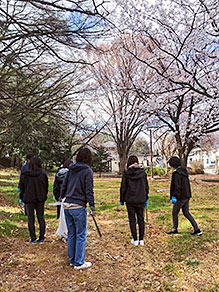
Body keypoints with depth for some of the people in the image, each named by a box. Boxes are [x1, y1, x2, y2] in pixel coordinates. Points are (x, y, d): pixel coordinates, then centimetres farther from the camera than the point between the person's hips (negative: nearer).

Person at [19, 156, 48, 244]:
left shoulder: (24, 175, -9)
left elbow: (22, 187, -1)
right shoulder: (43, 174, -8)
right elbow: (46, 187, 2)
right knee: (41, 217, 11)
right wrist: (44, 197, 16)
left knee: (31, 219, 9)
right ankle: (42, 238, 17)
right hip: (40, 199, 1)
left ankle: (33, 239, 13)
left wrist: (21, 198, 12)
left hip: (29, 199, -1)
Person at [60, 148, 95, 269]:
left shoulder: (71, 169, 7)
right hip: (78, 207, -6)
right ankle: (79, 263, 13)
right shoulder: (87, 171, -10)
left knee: (71, 234, 16)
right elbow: (89, 191, -12)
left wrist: (61, 197, 28)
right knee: (81, 235, 5)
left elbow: (64, 186, 14)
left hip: (67, 205, 6)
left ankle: (72, 260, 27)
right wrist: (92, 206, -6)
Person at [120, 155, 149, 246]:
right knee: (141, 219, 12)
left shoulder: (126, 173, -9)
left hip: (130, 200, -2)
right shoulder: (142, 173, -4)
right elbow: (146, 187, 3)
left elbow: (123, 188, -5)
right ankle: (141, 239, 18)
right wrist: (146, 199, 15)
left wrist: (122, 200, 6)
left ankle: (135, 240, 13)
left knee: (132, 219, 9)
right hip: (141, 200, 2)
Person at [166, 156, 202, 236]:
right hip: (187, 196, 9)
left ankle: (174, 229, 22)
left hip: (181, 197, -9)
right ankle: (197, 229, 13)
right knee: (186, 213, 16)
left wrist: (174, 196, -20)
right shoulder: (184, 171, 8)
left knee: (174, 212, 9)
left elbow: (177, 187, -23)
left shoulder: (177, 173, -19)